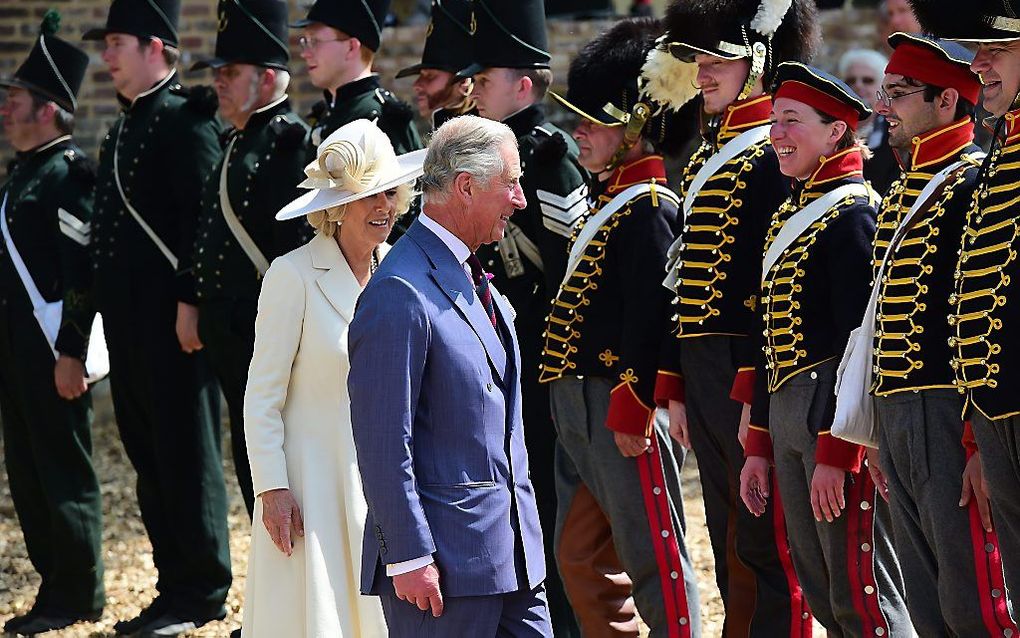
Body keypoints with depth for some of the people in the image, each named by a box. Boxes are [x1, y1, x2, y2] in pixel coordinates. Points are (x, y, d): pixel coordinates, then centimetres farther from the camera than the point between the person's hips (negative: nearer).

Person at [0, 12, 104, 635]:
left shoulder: (71, 171, -13)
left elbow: (82, 267, -18)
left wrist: (71, 352, -21)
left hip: (54, 347, -10)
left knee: (63, 468, -2)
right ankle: (57, 585, 19)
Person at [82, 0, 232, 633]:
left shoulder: (185, 120, -11)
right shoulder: (126, 127, 18)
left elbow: (202, 217, -18)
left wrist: (190, 301, -22)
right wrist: (110, 311, 18)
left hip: (173, 318, -10)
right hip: (129, 319, 10)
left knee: (185, 450, -3)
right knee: (147, 450, 12)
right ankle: (175, 586, 18)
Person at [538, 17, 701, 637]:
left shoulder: (649, 208, -13)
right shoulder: (611, 202, 17)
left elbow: (650, 314, -20)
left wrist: (631, 409, -22)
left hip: (624, 404, -10)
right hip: (581, 402, 10)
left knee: (653, 560, -4)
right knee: (582, 559, 13)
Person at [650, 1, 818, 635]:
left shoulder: (774, 156, -10)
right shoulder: (704, 159, 18)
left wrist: (756, 394, -20)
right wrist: (675, 388, 17)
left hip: (751, 371, -9)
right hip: (700, 369, 9)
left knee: (764, 543, -5)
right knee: (729, 542, 12)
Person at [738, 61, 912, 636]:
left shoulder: (854, 213, -11)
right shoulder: (790, 215, 17)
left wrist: (835, 454, -21)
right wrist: (759, 447, 19)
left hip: (837, 417, -9)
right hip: (788, 416, 9)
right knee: (822, 591, 12)